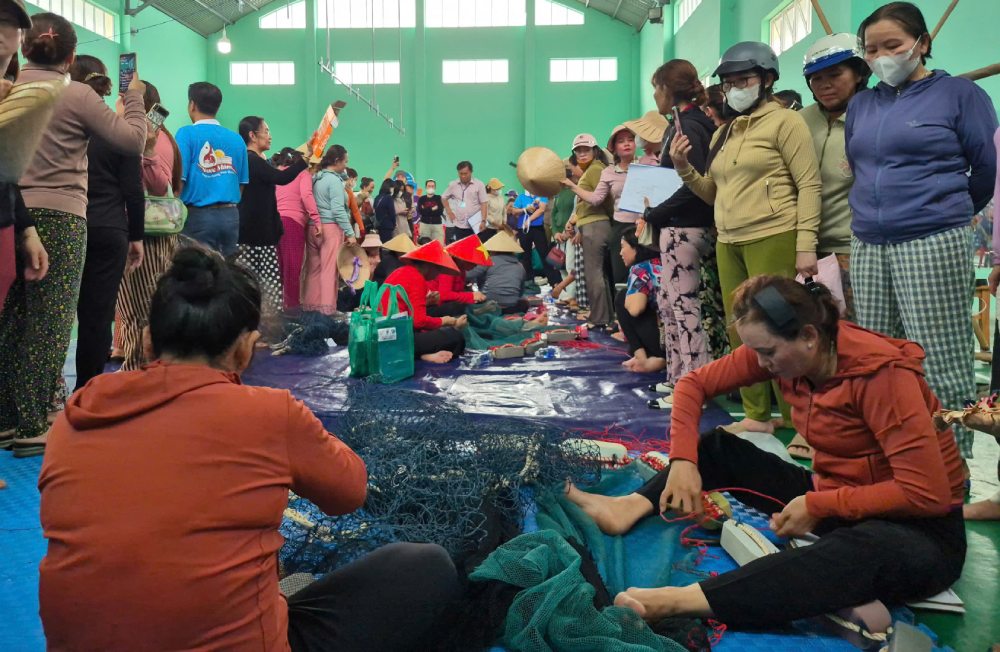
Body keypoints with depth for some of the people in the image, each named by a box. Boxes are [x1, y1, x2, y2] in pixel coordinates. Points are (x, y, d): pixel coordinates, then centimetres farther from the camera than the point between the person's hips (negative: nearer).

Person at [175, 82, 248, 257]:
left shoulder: (187, 134, -4)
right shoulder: (236, 139, 8)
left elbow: (178, 180, -9)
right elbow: (242, 184, 11)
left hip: (198, 215, -4)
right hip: (231, 216, 4)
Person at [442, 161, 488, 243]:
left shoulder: (479, 185, -2)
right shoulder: (453, 185, 6)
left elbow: (484, 204, -4)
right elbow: (444, 198, 21)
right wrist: (449, 211, 10)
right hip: (458, 225, 3)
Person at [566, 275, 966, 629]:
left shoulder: (880, 374, -26)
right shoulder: (783, 350, -7)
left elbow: (926, 493, -27)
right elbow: (695, 383, -2)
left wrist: (819, 506, -23)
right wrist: (683, 460, -14)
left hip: (920, 528, -7)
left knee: (859, 551, -42)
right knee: (719, 447, 3)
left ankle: (677, 601, -54)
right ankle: (630, 507, -21)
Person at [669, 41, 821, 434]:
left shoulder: (784, 121, -1)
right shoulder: (722, 134, 19)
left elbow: (809, 185, -8)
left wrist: (806, 245, -16)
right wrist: (684, 168, 4)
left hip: (772, 239, -7)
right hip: (728, 243, 7)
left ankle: (796, 420, 4)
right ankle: (757, 415, 18)